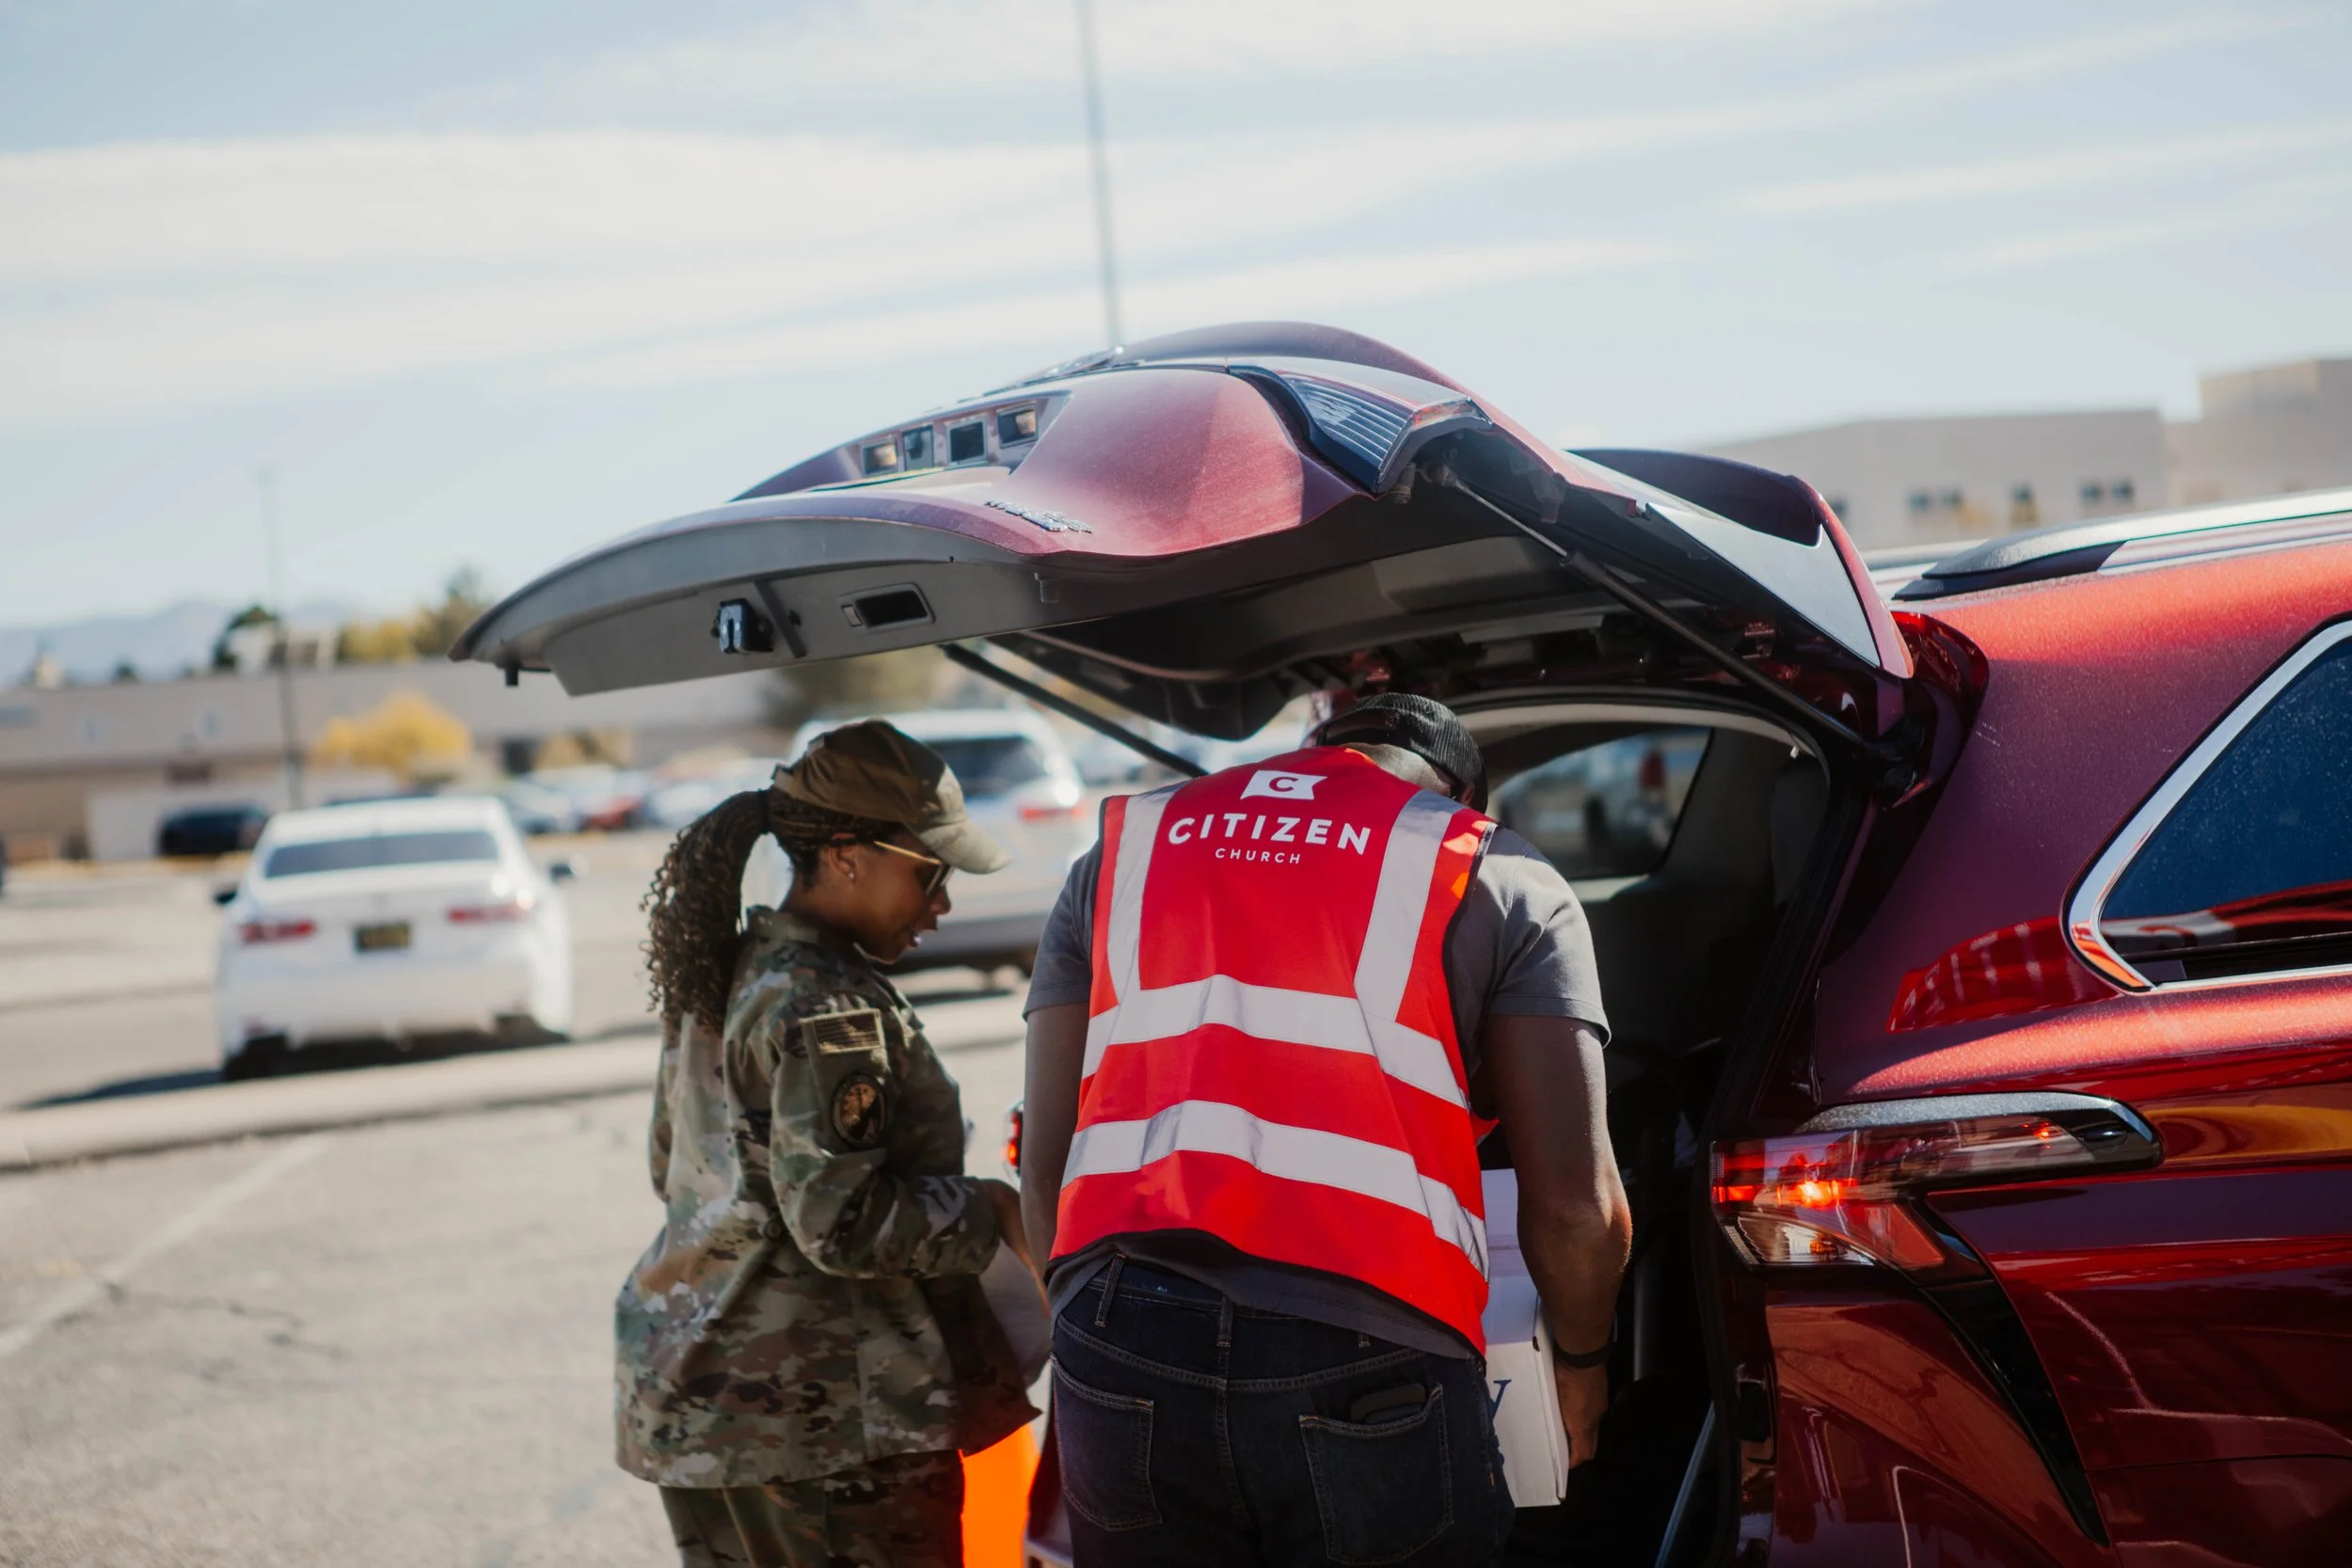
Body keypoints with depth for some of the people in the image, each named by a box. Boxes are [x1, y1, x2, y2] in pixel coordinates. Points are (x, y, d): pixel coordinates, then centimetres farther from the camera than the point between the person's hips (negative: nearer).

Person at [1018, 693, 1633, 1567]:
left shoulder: (1122, 855, 21)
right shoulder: (1503, 881, 12)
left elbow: (1044, 1174, 15)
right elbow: (1576, 1207, 2)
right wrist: (1581, 1362, 22)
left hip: (1117, 1357, 3)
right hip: (1369, 1366, -3)